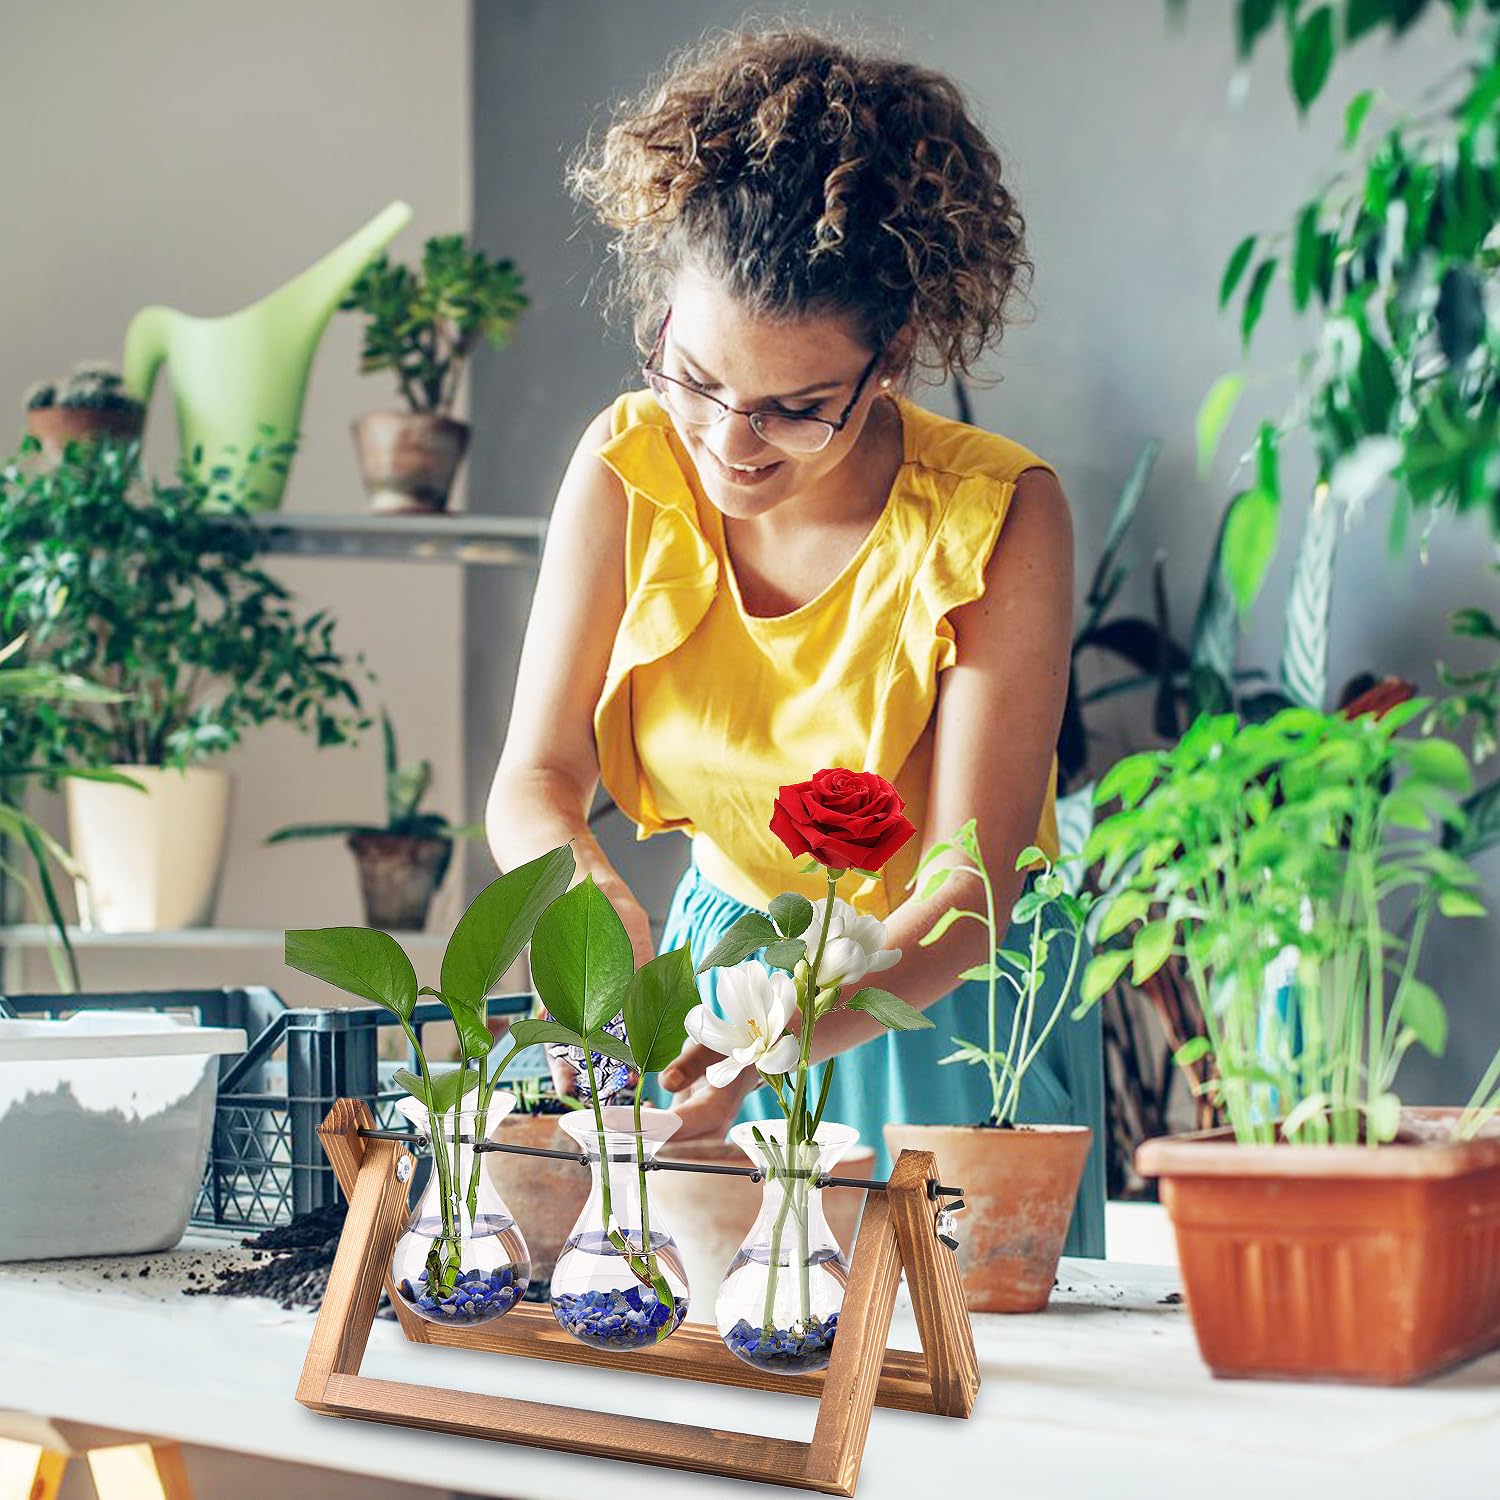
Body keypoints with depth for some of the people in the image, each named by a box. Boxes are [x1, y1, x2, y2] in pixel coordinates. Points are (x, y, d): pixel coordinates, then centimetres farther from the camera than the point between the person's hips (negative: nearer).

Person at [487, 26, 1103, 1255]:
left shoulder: (998, 518, -24)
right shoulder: (629, 468, -14)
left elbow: (969, 896, -26)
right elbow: (537, 775, -12)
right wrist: (585, 884, -35)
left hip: (949, 996, -3)